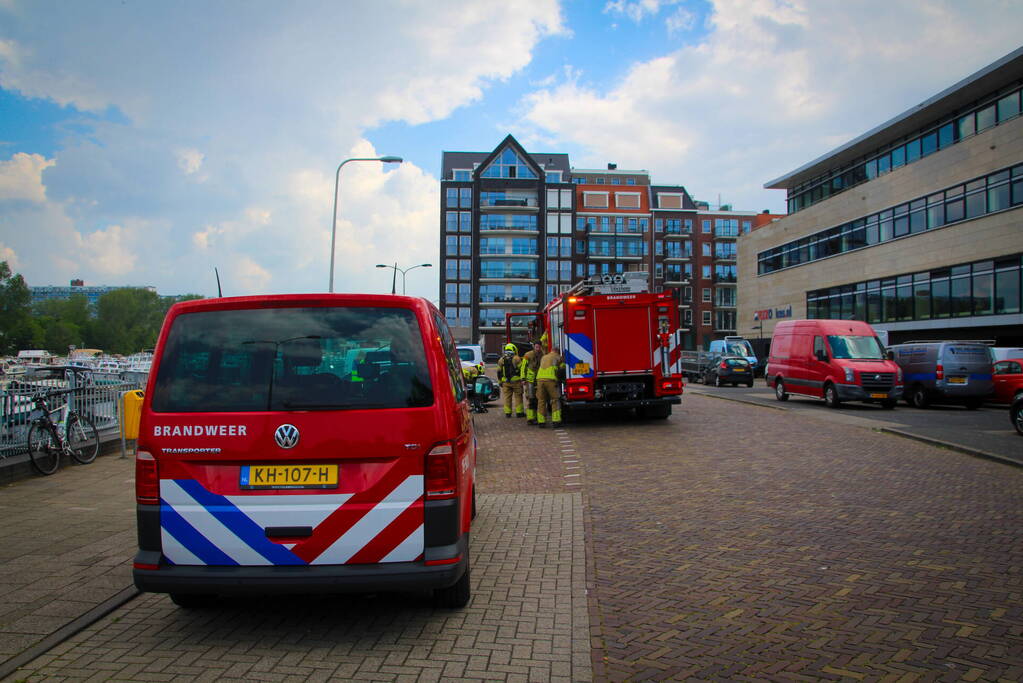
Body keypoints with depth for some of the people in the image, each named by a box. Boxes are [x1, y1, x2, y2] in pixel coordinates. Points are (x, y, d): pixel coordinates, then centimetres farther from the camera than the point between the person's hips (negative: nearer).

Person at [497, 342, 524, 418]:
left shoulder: (501, 360, 7)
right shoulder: (516, 358, -5)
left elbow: (499, 372, 11)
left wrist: (500, 382, 17)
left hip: (505, 382, 3)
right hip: (516, 381, -3)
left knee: (507, 397, 8)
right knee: (518, 397, 4)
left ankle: (507, 413, 8)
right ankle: (519, 412, 5)